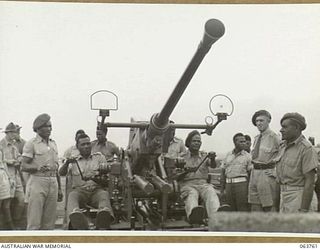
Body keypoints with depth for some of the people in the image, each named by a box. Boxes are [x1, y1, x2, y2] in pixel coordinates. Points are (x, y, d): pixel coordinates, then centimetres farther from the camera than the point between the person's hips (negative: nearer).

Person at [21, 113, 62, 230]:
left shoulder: (53, 143, 16)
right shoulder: (31, 143, -3)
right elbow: (24, 166, -8)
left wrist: (59, 188, 19)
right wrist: (38, 168, -27)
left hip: (53, 182, 6)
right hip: (38, 182, -6)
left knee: (49, 221, 7)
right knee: (34, 222, -6)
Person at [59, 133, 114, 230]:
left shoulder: (99, 157, 18)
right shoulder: (74, 160, 18)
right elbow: (61, 173, 4)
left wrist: (93, 177, -13)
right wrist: (66, 163, -18)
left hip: (96, 190, 0)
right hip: (80, 190, 0)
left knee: (104, 194, -35)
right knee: (72, 196, -34)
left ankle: (102, 228, -47)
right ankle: (81, 228, -51)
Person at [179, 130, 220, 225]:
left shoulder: (205, 156, 20)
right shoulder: (182, 157, 16)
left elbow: (213, 166, -2)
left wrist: (213, 159, -24)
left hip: (203, 183, 2)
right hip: (188, 184, -1)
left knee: (211, 193, -33)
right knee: (191, 196, -36)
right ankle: (193, 215, -70)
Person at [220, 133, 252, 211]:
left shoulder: (247, 156, 4)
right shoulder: (228, 155, 13)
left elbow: (251, 173, 0)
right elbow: (223, 172, 16)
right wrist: (222, 189, 12)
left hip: (241, 184, -4)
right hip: (229, 184, 4)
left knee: (243, 209, -6)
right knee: (230, 210, 6)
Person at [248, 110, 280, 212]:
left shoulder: (274, 137, -10)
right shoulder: (256, 138, 14)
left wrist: (276, 172, -14)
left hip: (267, 175, -7)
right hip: (254, 174, 8)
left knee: (270, 209, -2)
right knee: (255, 208, 12)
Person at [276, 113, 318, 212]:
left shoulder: (306, 148, -15)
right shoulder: (283, 146, 10)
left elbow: (309, 182, -18)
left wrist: (303, 211, -21)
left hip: (301, 197, -8)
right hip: (284, 196, 8)